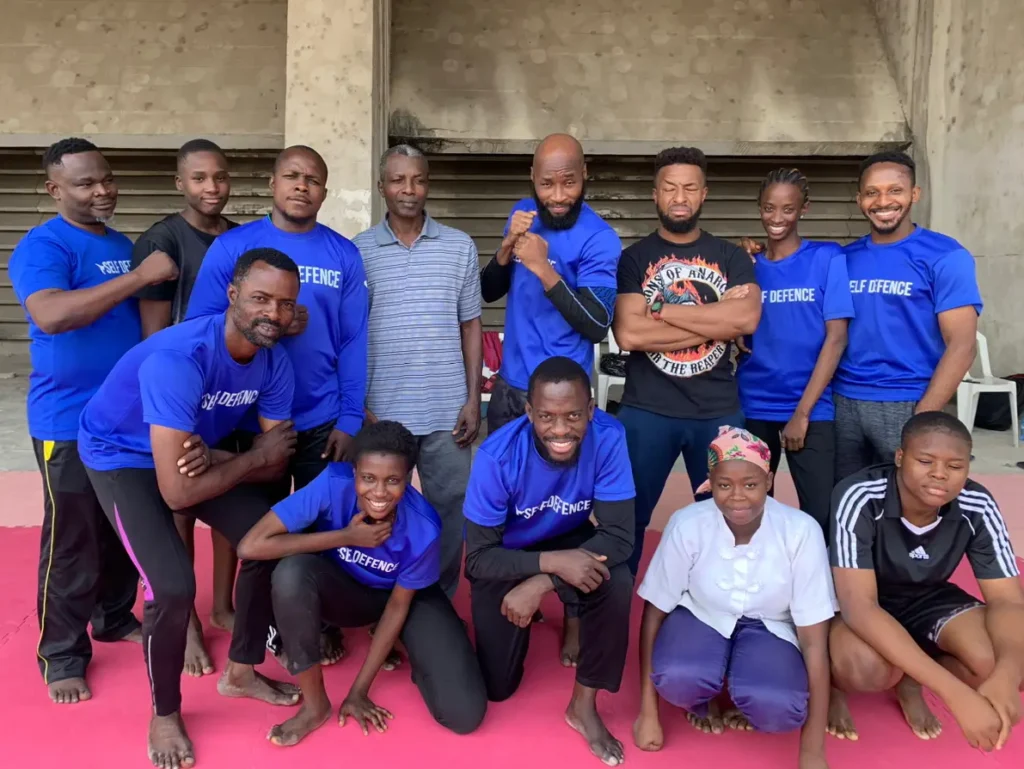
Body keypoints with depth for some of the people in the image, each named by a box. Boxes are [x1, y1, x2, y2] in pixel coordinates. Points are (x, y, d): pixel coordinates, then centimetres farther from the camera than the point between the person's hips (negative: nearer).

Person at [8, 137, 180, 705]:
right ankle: (62, 656, 19)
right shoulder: (43, 246, -13)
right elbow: (51, 315, -31)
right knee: (71, 544, 3)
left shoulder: (123, 245, 11)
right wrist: (140, 276, -28)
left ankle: (115, 618, 37)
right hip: (71, 422, -7)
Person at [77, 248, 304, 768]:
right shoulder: (178, 360, -38)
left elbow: (275, 464, -9)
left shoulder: (274, 362, -16)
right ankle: (164, 715, 9)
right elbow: (178, 492, -37)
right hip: (121, 455, -6)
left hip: (197, 449, 7)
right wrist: (254, 457, -24)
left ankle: (241, 671, 23)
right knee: (175, 587, -20)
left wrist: (214, 460, -26)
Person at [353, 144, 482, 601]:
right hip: (382, 411, 0)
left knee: (450, 512, 7)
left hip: (447, 411, 1)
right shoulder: (357, 251, 2)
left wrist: (473, 399, 2)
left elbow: (470, 326, 7)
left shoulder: (461, 247, 5)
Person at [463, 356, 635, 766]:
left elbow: (619, 537, -26)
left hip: (570, 540, 1)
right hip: (504, 555, -1)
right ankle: (519, 623, 32)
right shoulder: (497, 456, -32)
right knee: (498, 688, -1)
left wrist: (540, 584, -35)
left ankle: (584, 705, -7)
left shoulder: (608, 438, -28)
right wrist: (552, 562, -41)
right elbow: (479, 558, -25)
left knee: (617, 585, -31)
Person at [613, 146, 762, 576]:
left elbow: (747, 318, -11)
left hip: (719, 412, 2)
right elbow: (628, 334, -13)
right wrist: (715, 323, -12)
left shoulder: (731, 257, 8)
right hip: (646, 411, -1)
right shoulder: (633, 258, 3)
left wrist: (662, 308, -11)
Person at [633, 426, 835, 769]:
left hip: (768, 627, 0)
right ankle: (707, 699, 6)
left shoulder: (801, 531, -26)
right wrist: (648, 714, -10)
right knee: (677, 679, -32)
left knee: (779, 708, -31)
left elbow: (814, 639, -21)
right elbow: (655, 611, -13)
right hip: (701, 616, 1)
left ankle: (745, 704, 8)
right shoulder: (687, 524, -24)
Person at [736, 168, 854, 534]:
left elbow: (836, 337, -8)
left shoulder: (827, 258, -2)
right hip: (753, 407, 3)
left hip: (811, 409, -3)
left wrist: (803, 411, -12)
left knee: (820, 515, -2)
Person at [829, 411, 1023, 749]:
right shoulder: (859, 499, -33)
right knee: (867, 668, -36)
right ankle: (834, 681, 1)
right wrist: (956, 693, -46)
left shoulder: (978, 508, -20)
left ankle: (910, 681, 7)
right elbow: (858, 605, -38)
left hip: (926, 597, 4)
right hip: (855, 602, -4)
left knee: (996, 661, -23)